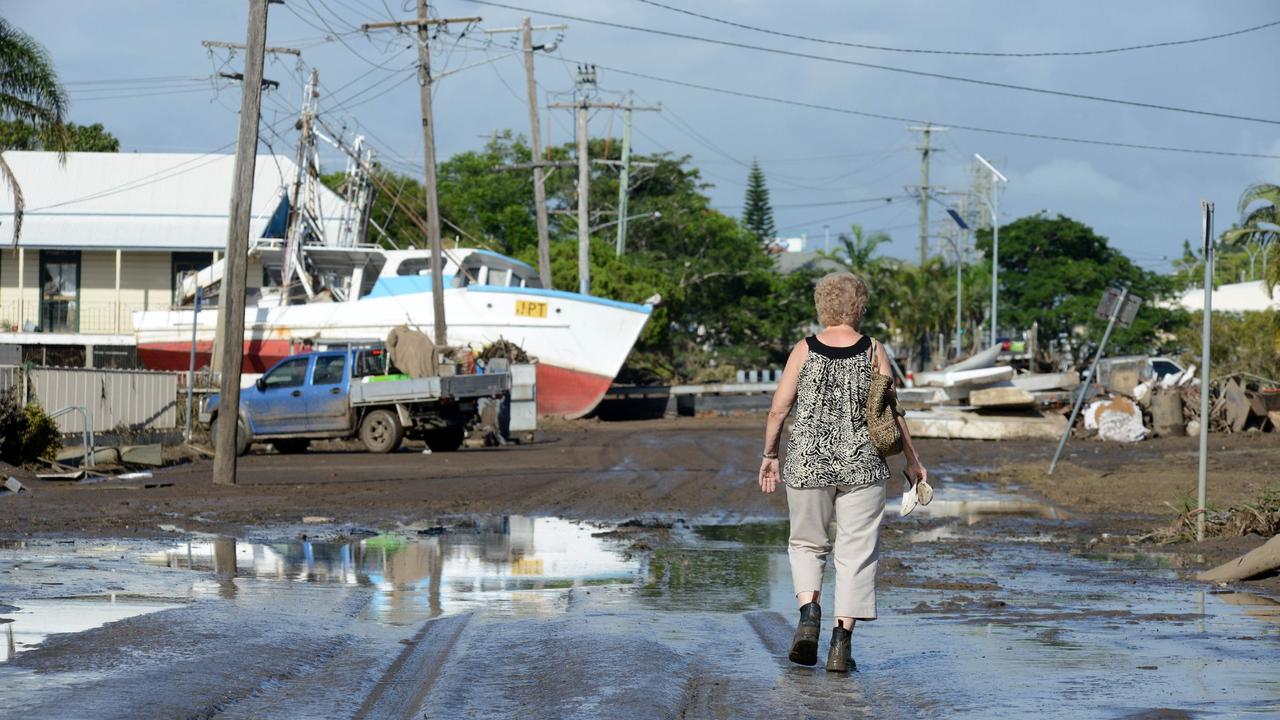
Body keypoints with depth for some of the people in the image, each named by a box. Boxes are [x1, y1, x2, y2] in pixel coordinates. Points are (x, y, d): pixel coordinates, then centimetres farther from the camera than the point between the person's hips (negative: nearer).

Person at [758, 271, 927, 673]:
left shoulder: (805, 350, -1)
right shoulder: (873, 352, -2)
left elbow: (779, 409, -1)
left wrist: (769, 454, 12)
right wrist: (912, 460, 9)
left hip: (807, 463, 1)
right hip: (862, 465, -1)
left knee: (807, 544, 17)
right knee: (856, 552, 6)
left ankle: (809, 610, -8)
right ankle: (842, 640, 0)